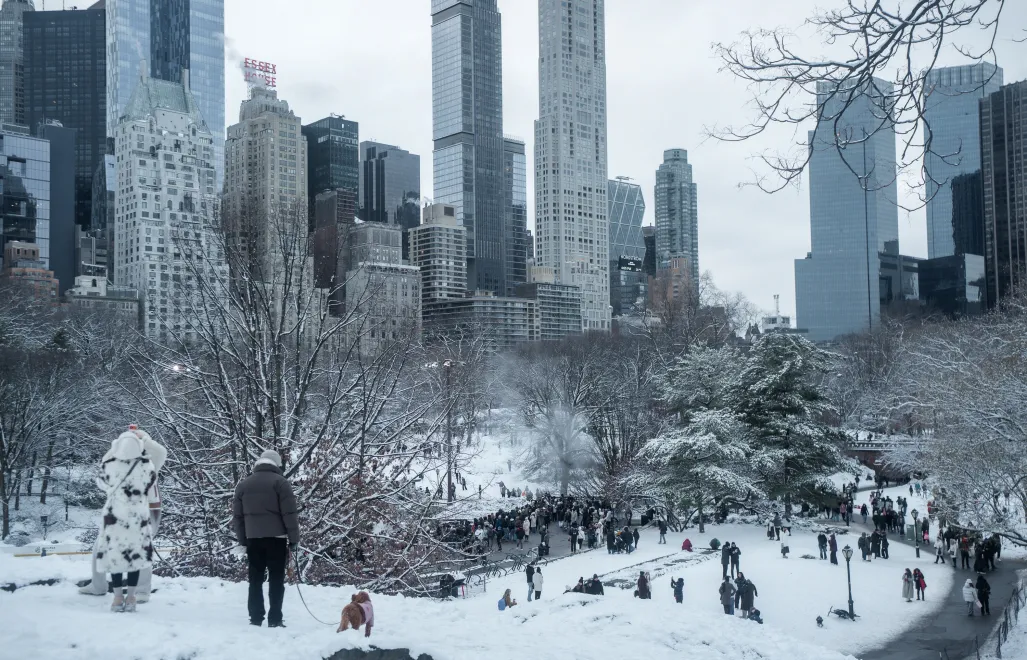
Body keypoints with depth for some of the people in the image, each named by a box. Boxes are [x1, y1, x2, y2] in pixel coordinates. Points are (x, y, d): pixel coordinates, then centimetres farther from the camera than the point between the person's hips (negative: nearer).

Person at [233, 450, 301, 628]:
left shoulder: (243, 484, 13)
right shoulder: (280, 482, -3)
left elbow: (237, 516, 14)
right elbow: (290, 514, -7)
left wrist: (242, 540, 18)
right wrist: (294, 539, -3)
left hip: (253, 538, 4)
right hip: (276, 538, -4)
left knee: (255, 580, 10)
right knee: (276, 580, 0)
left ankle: (255, 618, 8)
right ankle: (275, 619, -3)